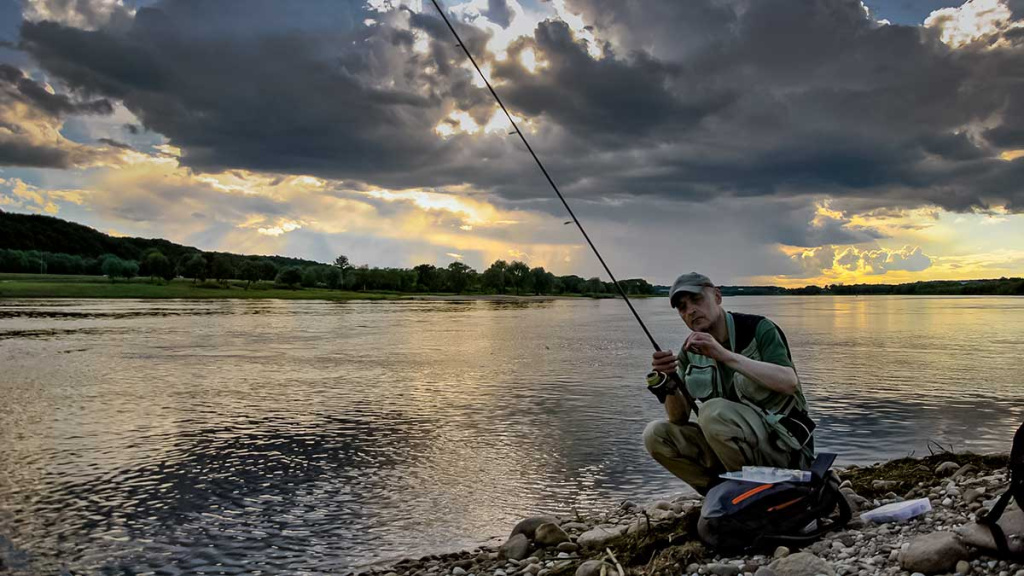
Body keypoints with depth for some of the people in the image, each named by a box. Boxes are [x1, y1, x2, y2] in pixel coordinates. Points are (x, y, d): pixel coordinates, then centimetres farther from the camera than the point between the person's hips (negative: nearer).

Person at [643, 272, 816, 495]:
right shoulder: (691, 351, 5)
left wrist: (725, 355, -32)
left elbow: (789, 382, -28)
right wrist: (669, 383, -20)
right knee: (655, 434, -10)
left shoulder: (758, 329, -9)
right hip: (733, 447, 6)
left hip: (784, 444, -6)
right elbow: (679, 418, 0)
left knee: (714, 411, -31)